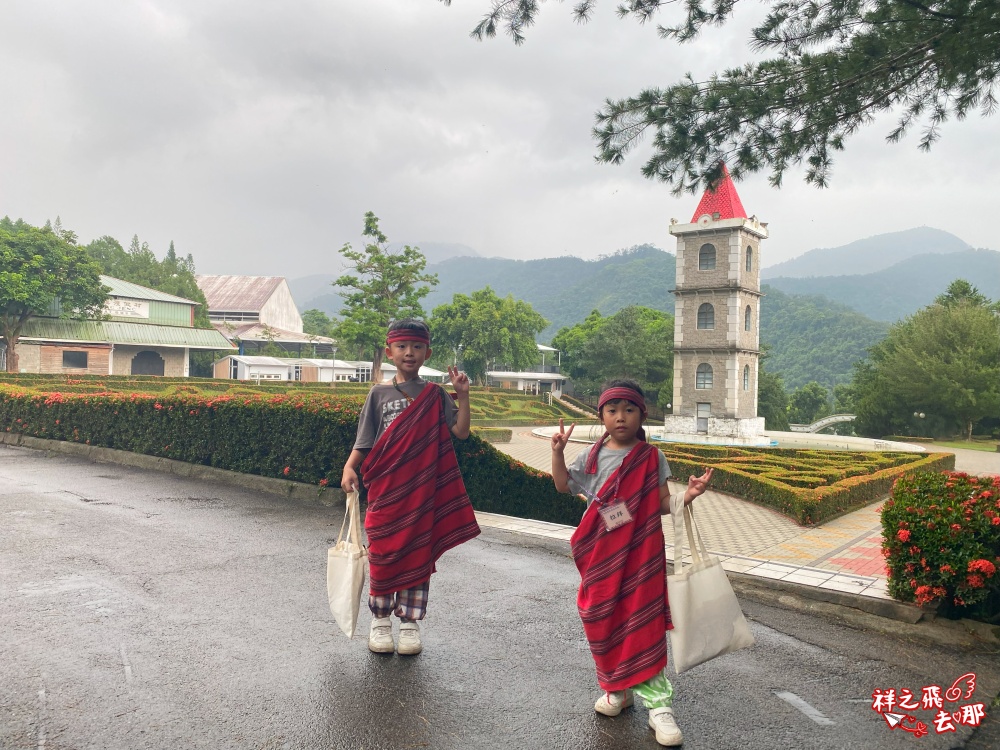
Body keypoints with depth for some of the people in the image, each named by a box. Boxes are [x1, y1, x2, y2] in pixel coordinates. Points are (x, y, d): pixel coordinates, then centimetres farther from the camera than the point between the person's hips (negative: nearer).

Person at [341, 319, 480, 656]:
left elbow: (460, 431, -5)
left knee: (418, 553, 6)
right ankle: (380, 620, 21)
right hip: (386, 486, 0)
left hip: (423, 489, 1)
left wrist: (462, 395, -13)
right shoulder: (379, 394, 2)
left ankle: (409, 621, 19)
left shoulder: (435, 395, 3)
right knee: (384, 552, 6)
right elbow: (364, 441, 2)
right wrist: (349, 467, -14)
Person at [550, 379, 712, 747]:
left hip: (640, 554, -3)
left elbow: (662, 504, -4)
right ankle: (617, 689, 29)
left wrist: (688, 495, -23)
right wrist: (558, 452, -5)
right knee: (603, 623, 10)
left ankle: (659, 706, 3)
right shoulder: (593, 456, 3)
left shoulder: (651, 457, -4)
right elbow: (563, 485, 10)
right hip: (600, 555, 3)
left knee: (643, 624, -5)